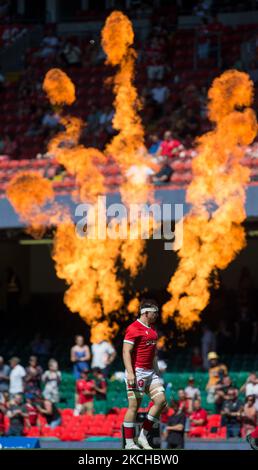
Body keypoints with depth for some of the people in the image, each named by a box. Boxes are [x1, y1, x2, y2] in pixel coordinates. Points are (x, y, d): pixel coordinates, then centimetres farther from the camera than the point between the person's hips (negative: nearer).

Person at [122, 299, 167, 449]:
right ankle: (129, 443, 0)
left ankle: (143, 436, 5)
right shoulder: (134, 329, -10)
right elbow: (126, 351, -15)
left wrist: (157, 371, 23)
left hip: (150, 372, 8)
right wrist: (130, 373, -23)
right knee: (134, 406, -6)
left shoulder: (152, 329, 17)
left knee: (161, 400, -2)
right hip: (137, 372, -8)